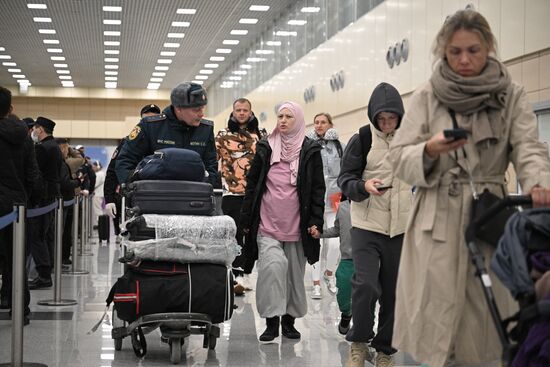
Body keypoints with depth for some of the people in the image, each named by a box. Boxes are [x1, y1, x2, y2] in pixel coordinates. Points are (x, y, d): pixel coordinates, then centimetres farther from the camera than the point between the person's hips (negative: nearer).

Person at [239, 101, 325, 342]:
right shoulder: (265, 148, 7)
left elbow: (318, 188, 3)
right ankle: (271, 320, -10)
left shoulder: (310, 151, 3)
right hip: (267, 223, 0)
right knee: (272, 264, -17)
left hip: (296, 225, 0)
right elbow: (252, 184, 10)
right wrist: (246, 220, 7)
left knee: (294, 272, 7)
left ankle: (289, 319, 22)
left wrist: (316, 221, -5)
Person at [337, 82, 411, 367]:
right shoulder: (362, 139, -4)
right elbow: (345, 178, -2)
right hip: (367, 225, -3)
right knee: (365, 284, -16)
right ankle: (359, 343, 3)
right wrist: (363, 186, -23)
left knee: (393, 291, 7)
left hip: (401, 227, 4)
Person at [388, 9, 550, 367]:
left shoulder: (512, 96, 6)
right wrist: (430, 151, -19)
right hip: (437, 220, -1)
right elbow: (400, 158, 3)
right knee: (434, 319, -5)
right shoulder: (426, 97, 5)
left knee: (485, 316, 1)